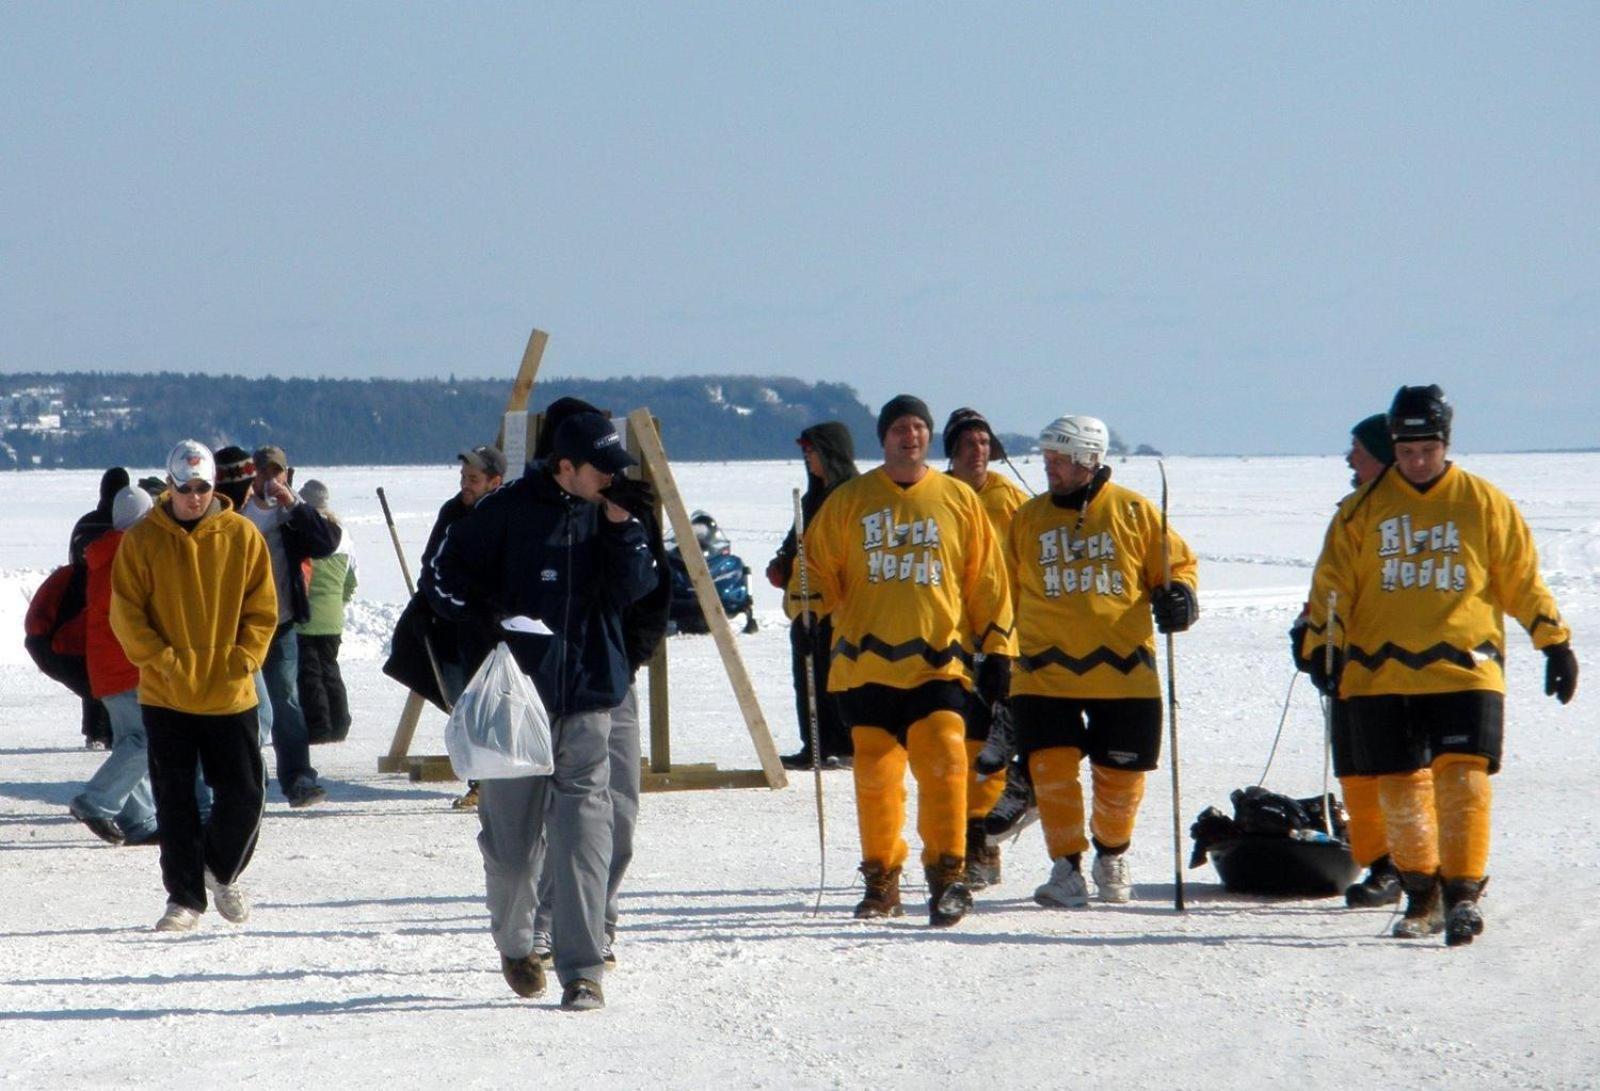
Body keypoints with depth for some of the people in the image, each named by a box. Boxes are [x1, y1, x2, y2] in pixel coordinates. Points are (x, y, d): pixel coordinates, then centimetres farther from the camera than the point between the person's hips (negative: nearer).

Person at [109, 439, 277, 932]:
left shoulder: (242, 536, 0)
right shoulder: (142, 540, -2)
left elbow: (262, 609, 3)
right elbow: (126, 613, -2)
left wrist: (242, 660, -9)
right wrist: (162, 660, -13)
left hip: (230, 693, 1)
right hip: (166, 695, 0)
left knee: (245, 795, 2)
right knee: (174, 802, 4)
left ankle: (223, 871, 28)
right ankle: (184, 898, 14)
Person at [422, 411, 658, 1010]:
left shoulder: (612, 513, 7)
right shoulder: (509, 510, -3)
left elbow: (635, 590, 0)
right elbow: (442, 574, 1)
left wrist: (622, 529, -11)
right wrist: (489, 627, -9)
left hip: (587, 701, 2)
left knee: (583, 832, -11)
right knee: (509, 837, 7)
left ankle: (583, 970, -10)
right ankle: (514, 944, 33)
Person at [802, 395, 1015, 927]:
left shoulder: (959, 500, 9)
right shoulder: (849, 501, 10)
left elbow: (986, 580, 12)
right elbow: (816, 566, 17)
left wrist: (996, 648, 9)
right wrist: (808, 610, 2)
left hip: (938, 659, -1)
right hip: (867, 660, 1)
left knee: (944, 762, -17)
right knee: (875, 772, 5)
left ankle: (947, 872, -14)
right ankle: (881, 878, 17)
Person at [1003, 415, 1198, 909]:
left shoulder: (1133, 511, 1)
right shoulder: (1028, 519, 8)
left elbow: (1177, 563, 8)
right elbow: (1008, 593, 18)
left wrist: (1179, 596, -13)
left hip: (1122, 670, -1)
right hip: (1046, 670, 1)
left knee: (1120, 775, 7)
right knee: (1052, 768, -12)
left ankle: (1112, 852, 33)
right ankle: (1067, 867, -1)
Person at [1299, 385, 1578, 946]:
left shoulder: (1484, 504, 6)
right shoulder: (1363, 509, 8)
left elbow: (1522, 580, 11)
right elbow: (1333, 584, 9)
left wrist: (1556, 643, 7)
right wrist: (1322, 646, -2)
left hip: (1465, 667, -2)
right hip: (1381, 669, 2)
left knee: (1463, 776, -14)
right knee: (1400, 786, 4)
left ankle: (1463, 891, -11)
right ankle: (1421, 895, 16)